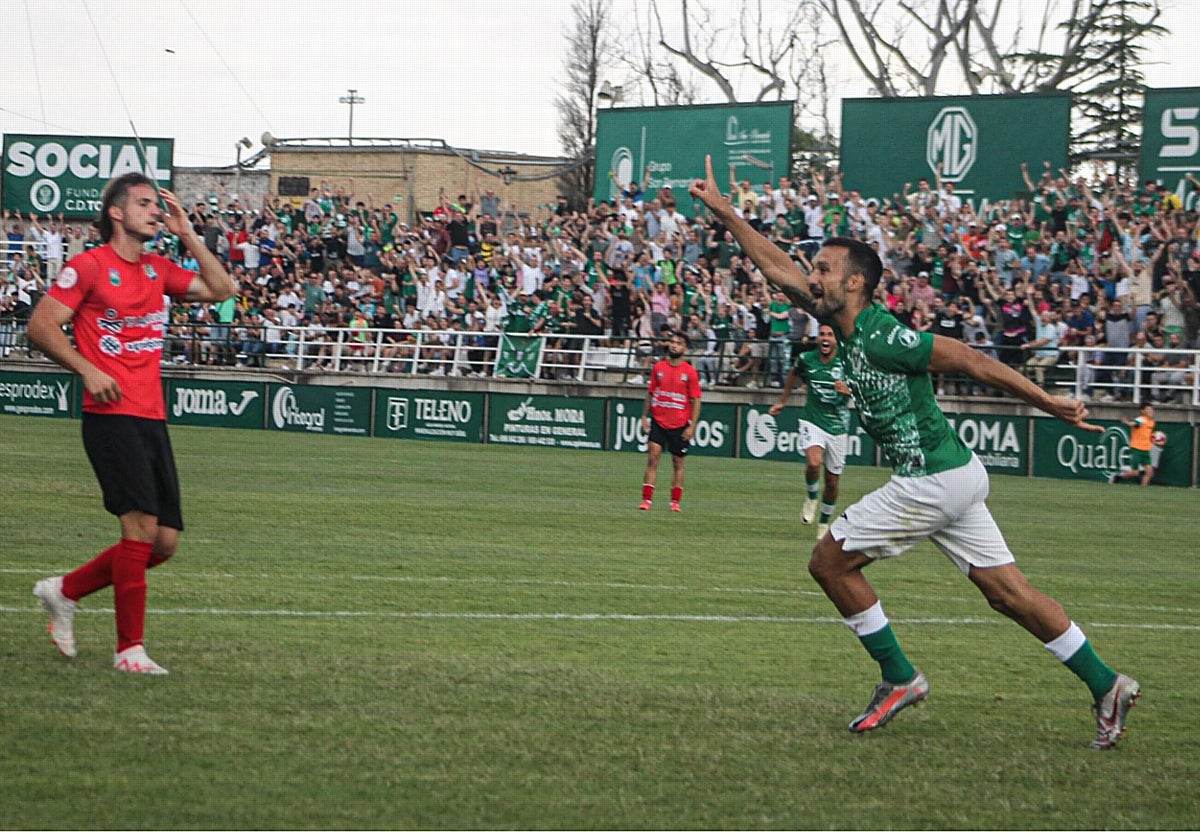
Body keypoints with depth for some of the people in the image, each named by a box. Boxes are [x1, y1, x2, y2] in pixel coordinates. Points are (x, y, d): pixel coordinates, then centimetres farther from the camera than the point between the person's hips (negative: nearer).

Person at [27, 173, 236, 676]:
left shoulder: (157, 271, 16)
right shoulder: (89, 266, -3)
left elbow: (221, 290, 17)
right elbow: (40, 325, -6)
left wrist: (187, 235, 10)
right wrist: (88, 370, -16)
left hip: (152, 420, 7)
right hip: (111, 414, -7)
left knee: (164, 541, 5)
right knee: (142, 524, -17)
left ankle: (65, 591, 22)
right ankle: (130, 649, -10)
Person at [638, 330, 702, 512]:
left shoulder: (690, 372, -4)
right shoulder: (658, 367, 4)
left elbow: (695, 400, -3)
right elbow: (650, 393, 12)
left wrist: (692, 426, -8)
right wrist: (645, 417, 8)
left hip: (680, 425, -1)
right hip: (658, 422, 1)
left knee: (678, 463, 7)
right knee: (652, 458, -9)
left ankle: (675, 502, 16)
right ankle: (647, 499, -10)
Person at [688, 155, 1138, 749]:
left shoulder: (880, 338, -16)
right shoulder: (845, 326, 10)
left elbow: (970, 361, -17)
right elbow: (777, 268, 19)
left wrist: (1046, 402, -17)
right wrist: (722, 211, 21)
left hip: (933, 481, -8)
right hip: (953, 476, 8)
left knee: (830, 560, 1)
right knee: (1007, 592, 7)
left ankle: (899, 678, 6)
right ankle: (1105, 685, 6)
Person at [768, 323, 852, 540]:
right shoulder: (806, 359, -3)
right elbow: (793, 375, 20)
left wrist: (848, 390, -33)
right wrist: (782, 401, 28)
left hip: (837, 425, 0)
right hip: (812, 421, 0)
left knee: (832, 481, 7)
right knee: (814, 463, -29)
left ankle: (824, 523, 30)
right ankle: (811, 498, 2)